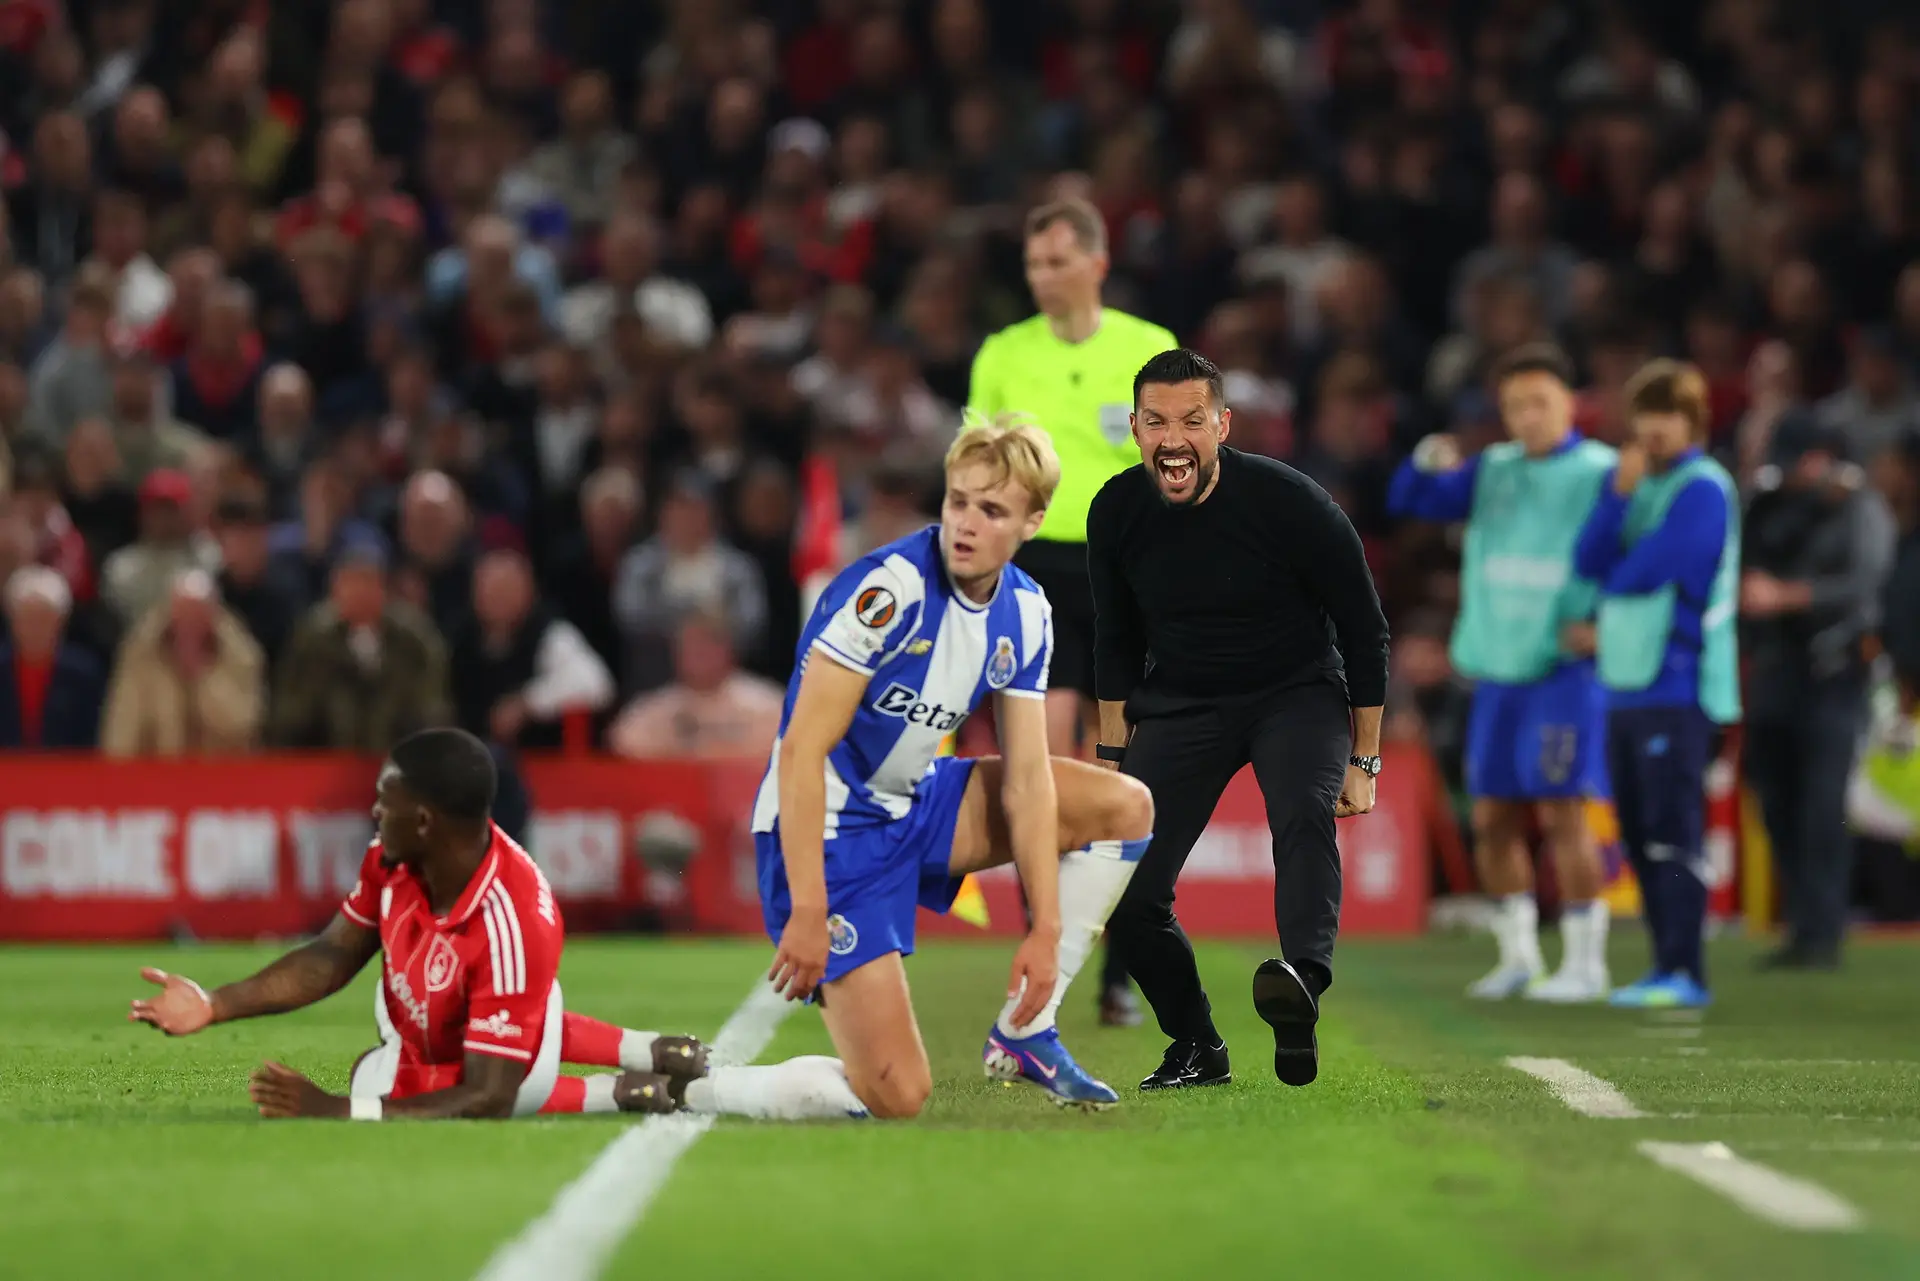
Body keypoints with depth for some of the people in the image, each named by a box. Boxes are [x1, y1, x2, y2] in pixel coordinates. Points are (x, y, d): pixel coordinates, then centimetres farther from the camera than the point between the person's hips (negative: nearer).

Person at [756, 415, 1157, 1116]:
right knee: (898, 1096, -20)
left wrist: (1046, 927, -3)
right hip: (829, 829, -8)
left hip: (917, 806, 8)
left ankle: (1024, 1032, 10)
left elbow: (1026, 780, 3)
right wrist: (808, 911, -30)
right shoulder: (887, 588, -25)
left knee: (1125, 807, 7)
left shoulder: (1025, 613, -1)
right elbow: (801, 751, -26)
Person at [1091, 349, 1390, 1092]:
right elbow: (1116, 642, 8)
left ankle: (1303, 982, -59)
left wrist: (1362, 761, -7)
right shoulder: (1117, 513, -8)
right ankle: (1196, 1049, 9)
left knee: (1303, 815, -36)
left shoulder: (1288, 503, -19)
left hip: (1297, 693, -4)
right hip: (1181, 701, 4)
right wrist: (1113, 759, 8)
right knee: (1124, 895, -10)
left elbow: (1364, 632, -8)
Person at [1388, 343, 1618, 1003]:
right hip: (1497, 670, 6)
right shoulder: (1493, 471, 12)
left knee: (1561, 811, -10)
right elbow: (1407, 501, 11)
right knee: (1492, 816, 6)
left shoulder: (1601, 473, -4)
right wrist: (1428, 461, -10)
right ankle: (1518, 955, 18)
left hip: (1564, 670, -6)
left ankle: (1585, 963, -3)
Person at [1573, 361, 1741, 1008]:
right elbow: (1589, 561, 6)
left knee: (1672, 831, -11)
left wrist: (1607, 596, 5)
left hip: (1677, 682, -9)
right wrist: (1618, 494, -7)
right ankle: (1667, 968, 16)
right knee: (1638, 833, 10)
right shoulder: (1638, 481, 17)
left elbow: (1645, 572, -15)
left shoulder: (1703, 488, -8)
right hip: (1627, 683, 9)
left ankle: (1684, 972, -11)